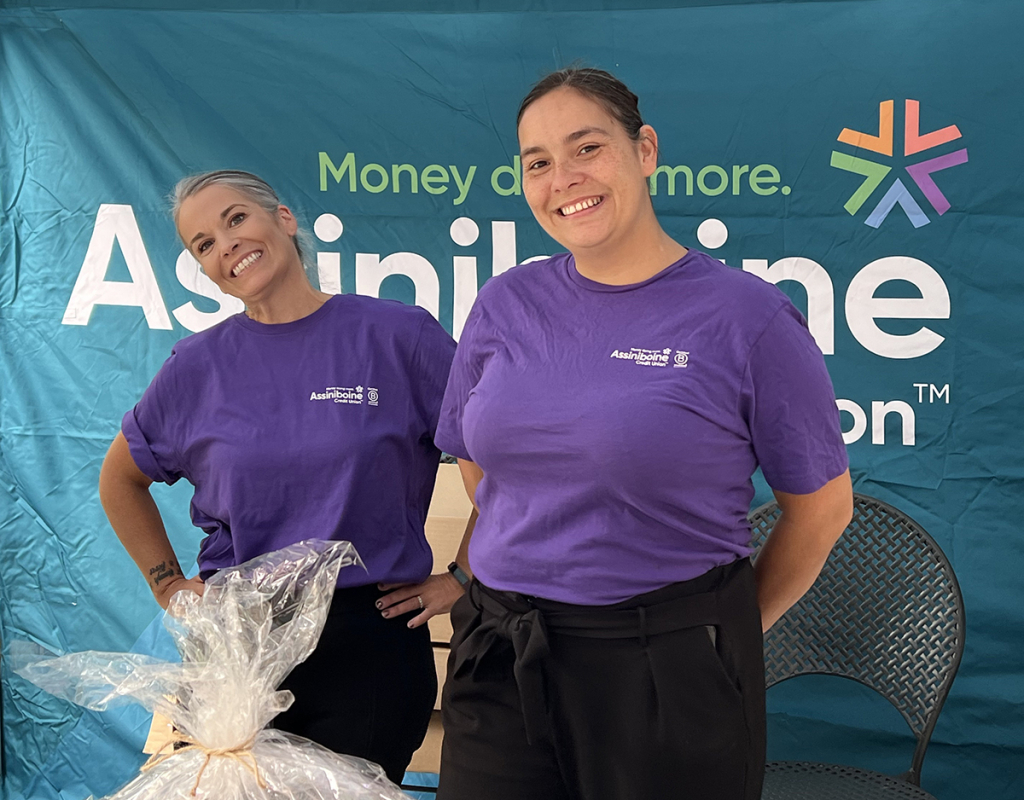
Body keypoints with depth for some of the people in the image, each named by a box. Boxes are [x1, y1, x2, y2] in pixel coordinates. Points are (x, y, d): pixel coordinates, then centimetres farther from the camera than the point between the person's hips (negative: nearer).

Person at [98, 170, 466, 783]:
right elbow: (121, 480, 20)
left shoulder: (400, 336, -5)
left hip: (372, 639, -2)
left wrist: (461, 578, -2)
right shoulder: (199, 365, 4)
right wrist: (169, 584, 12)